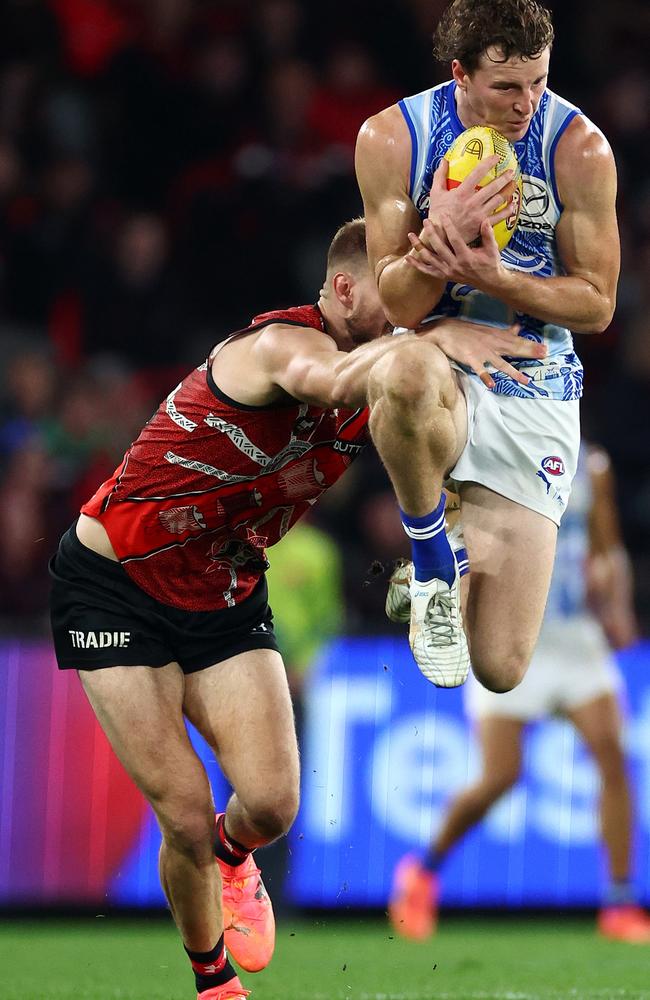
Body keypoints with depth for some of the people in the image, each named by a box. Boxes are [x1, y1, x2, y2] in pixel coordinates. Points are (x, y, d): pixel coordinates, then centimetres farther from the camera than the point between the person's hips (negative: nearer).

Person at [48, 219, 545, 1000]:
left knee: (271, 804, -8)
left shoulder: (375, 383, -2)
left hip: (227, 598, 6)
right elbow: (330, 380, -49)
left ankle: (233, 859, 29)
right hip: (115, 587, -6)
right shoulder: (281, 343, -26)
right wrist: (433, 338, -52)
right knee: (187, 815, -10)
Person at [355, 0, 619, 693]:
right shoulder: (392, 138, -8)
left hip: (535, 390, 0)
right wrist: (438, 236, -27)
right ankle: (429, 555, -14)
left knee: (499, 670, -7)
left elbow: (597, 304, -3)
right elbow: (398, 306, -6)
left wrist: (494, 277, -20)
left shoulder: (580, 148, -9)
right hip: (440, 376, 0)